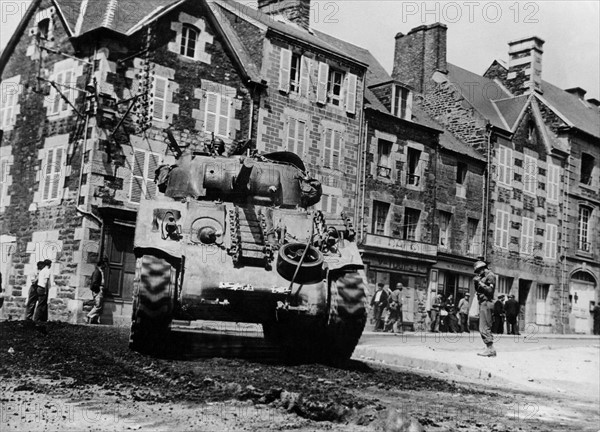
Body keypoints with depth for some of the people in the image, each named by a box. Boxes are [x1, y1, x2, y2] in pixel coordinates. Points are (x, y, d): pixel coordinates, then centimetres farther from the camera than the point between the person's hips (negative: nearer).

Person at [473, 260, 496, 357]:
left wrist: (480, 283, -14)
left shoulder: (490, 276, -7)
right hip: (482, 304, 10)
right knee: (483, 329, 10)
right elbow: (478, 290, 23)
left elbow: (490, 290, -17)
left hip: (485, 303, -10)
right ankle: (488, 349, 10)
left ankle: (491, 350, -14)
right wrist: (476, 282, 8)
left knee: (485, 328, -13)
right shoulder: (483, 277, 20)